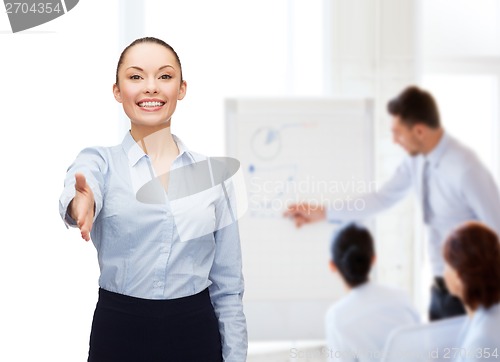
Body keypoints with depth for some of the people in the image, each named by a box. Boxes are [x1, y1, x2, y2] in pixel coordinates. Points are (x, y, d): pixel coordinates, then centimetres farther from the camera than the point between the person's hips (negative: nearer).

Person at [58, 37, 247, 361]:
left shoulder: (212, 172, 4)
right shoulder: (101, 162, -1)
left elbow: (227, 286, 6)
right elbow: (76, 194, -27)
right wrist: (82, 203, -50)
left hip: (196, 335, 2)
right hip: (120, 334, -1)